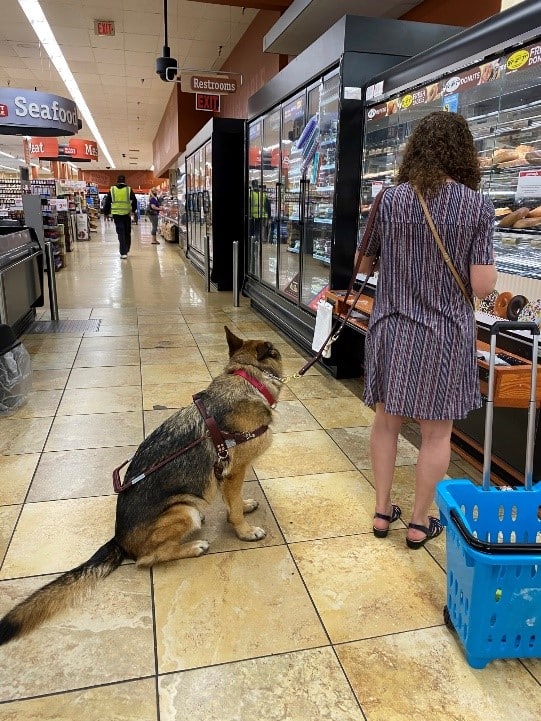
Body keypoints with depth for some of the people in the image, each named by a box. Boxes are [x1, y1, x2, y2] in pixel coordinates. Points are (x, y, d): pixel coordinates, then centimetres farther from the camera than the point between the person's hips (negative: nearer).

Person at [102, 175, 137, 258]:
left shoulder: (112, 189, 5)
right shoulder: (129, 189, 2)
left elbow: (107, 202, 7)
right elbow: (134, 201, 3)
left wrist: (106, 212, 17)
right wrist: (133, 210, 19)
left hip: (116, 214, 0)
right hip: (127, 214, 0)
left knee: (120, 233, 0)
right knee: (127, 233, 14)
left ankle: (123, 253, -7)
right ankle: (126, 250, 24)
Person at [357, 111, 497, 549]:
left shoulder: (390, 200, -2)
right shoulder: (478, 206, -8)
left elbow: (364, 266, 8)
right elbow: (483, 286, -12)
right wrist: (488, 269, 10)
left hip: (393, 328, 2)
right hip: (446, 332, -2)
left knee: (387, 421, 17)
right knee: (436, 432, 12)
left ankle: (382, 512, 29)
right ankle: (419, 524, 26)